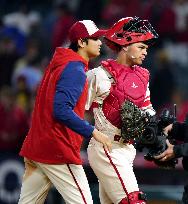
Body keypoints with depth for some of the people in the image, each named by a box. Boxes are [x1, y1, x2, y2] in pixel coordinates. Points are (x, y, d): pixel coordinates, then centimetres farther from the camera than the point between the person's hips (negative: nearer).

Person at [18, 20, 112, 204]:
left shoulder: (57, 64, 17)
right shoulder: (76, 70, -13)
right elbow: (61, 111, -24)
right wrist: (93, 132, -25)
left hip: (34, 147, 10)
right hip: (57, 150, -10)